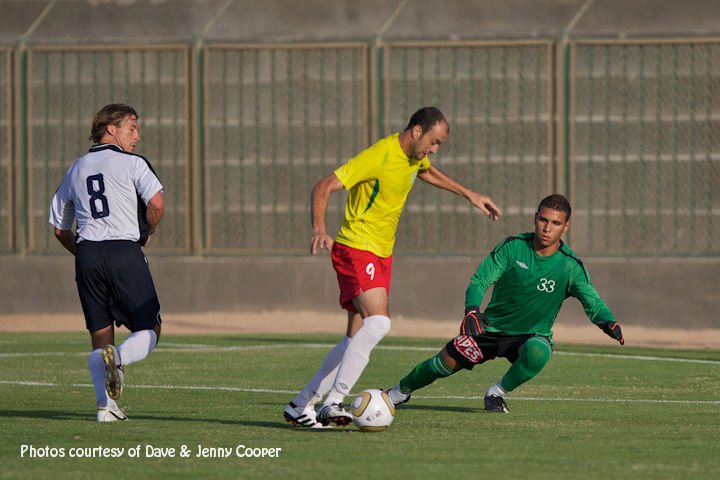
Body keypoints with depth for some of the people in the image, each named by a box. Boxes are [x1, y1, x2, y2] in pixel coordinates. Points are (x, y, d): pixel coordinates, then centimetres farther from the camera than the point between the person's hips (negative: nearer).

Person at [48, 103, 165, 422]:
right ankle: (120, 357, -28)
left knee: (100, 336, 10)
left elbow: (60, 229, 20)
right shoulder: (131, 163, 2)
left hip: (87, 255, 5)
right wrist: (146, 234, 5)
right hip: (125, 251, -5)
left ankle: (105, 405, -4)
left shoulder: (75, 170, 19)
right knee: (150, 330, 3)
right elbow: (156, 204, -13)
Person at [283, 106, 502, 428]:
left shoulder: (414, 156, 7)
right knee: (378, 322, -26)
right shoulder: (379, 157, -21)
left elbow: (427, 172, 34)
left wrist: (469, 194, 35)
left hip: (382, 253, 9)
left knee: (357, 338, 5)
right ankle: (333, 403, -25)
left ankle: (300, 405, 11)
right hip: (356, 248, -9)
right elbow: (323, 188, -24)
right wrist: (319, 229, -40)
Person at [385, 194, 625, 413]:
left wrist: (609, 323, -39)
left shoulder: (571, 267, -15)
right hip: (492, 327, 2)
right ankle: (401, 391, 32)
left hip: (532, 335, -1)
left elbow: (593, 303, -16)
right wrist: (472, 310, -35)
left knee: (538, 352, -36)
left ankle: (497, 393, -9)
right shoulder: (513, 246, -12)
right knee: (446, 362, -1)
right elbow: (480, 280, -15)